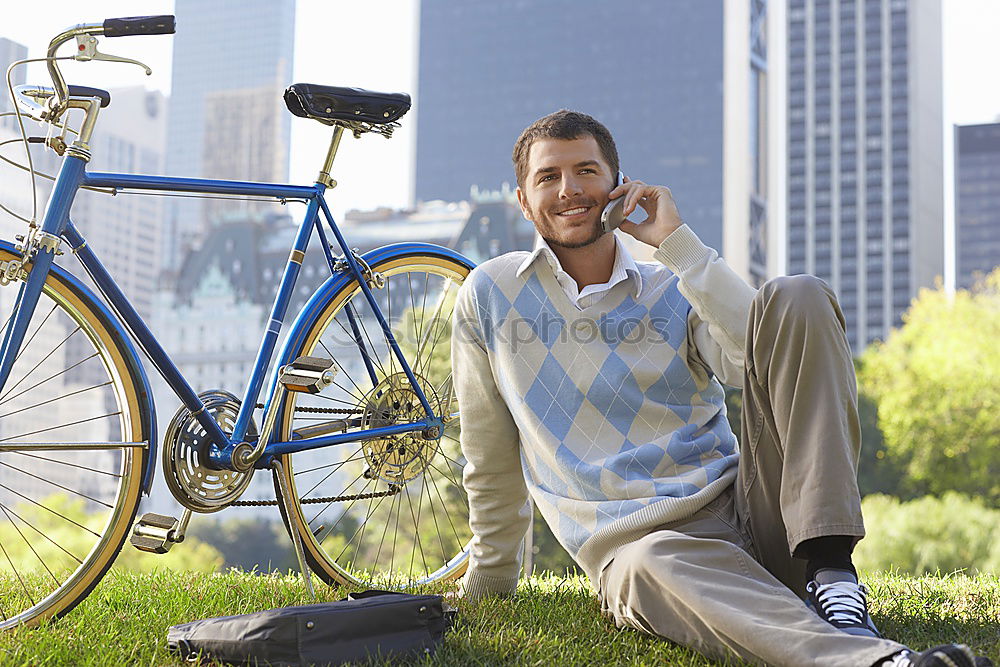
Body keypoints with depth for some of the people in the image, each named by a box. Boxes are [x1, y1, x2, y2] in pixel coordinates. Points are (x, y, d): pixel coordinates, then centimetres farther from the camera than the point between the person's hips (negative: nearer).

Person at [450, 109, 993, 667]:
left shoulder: (673, 289, 14)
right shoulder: (489, 295, 12)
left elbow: (764, 357, -9)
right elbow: (492, 464, 21)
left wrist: (678, 242, -6)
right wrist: (489, 585, 25)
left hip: (745, 509, 2)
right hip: (636, 542, -2)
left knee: (796, 297, -20)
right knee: (654, 565, -42)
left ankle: (832, 573, -31)